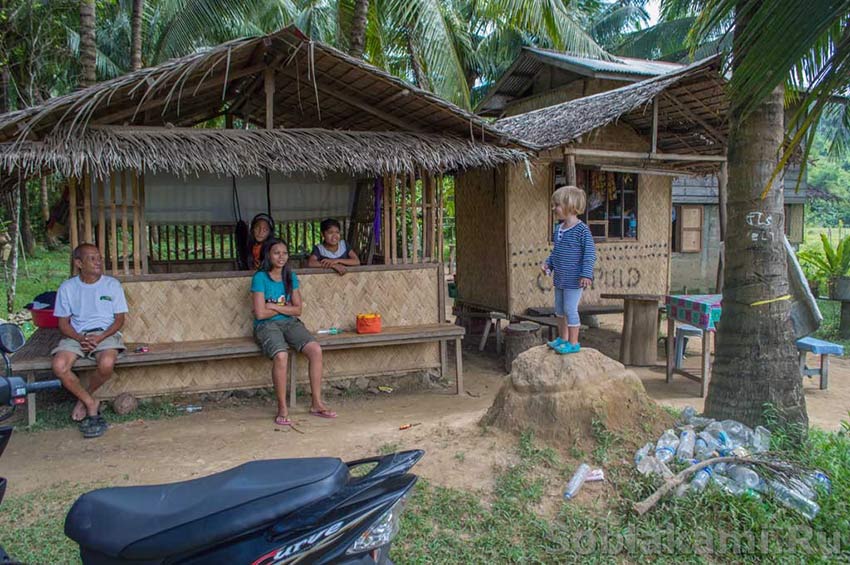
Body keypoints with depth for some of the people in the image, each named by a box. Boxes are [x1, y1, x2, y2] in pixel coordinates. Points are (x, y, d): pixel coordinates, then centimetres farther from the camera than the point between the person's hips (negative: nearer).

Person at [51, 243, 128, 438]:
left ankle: (84, 399, -2)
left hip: (106, 333, -1)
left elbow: (119, 319, 2)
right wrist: (80, 338, -14)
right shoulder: (67, 288, 4)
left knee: (107, 363, -34)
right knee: (59, 366, -29)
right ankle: (91, 404, -8)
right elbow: (63, 323, 6)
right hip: (76, 336, 1)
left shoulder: (112, 285, 2)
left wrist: (100, 337, -14)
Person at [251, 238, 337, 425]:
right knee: (281, 355, -35)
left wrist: (274, 306, -9)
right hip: (267, 326, -5)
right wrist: (286, 307, -2)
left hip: (290, 323, 5)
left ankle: (317, 404, -12)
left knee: (316, 350, -21)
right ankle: (282, 408, -22)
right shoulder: (260, 278, -6)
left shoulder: (290, 277, 10)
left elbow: (298, 310, 3)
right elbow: (260, 314, -13)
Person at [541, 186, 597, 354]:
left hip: (574, 280, -9)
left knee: (570, 309, -3)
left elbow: (590, 253, -17)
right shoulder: (558, 229, 8)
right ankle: (562, 338, 32)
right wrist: (548, 263, 9)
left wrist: (586, 274, -22)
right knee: (559, 309, 17)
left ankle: (573, 343, 8)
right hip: (560, 278, 9)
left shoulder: (581, 230, -16)